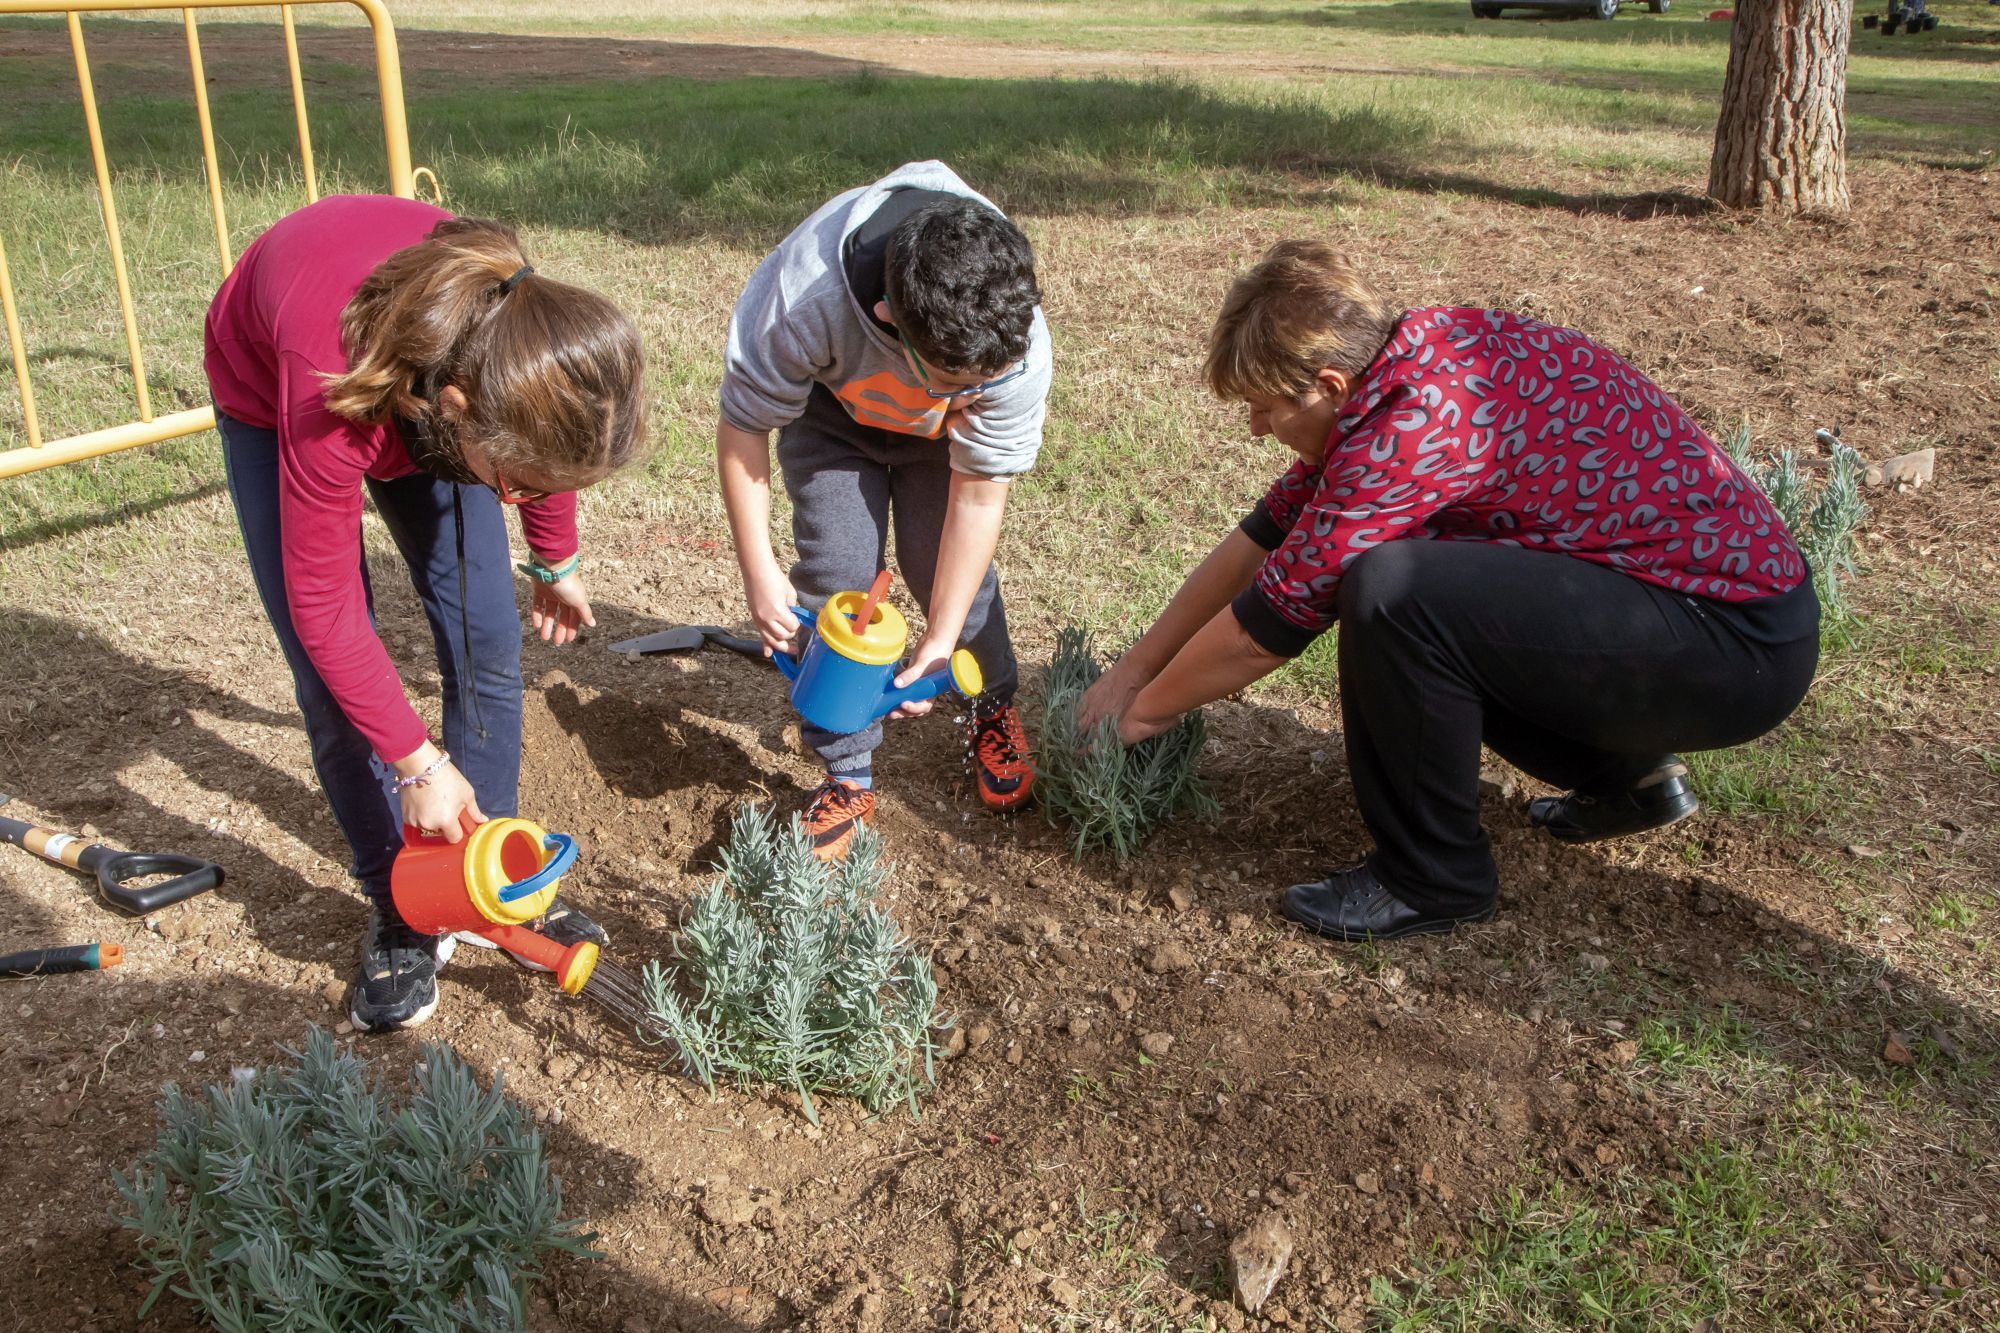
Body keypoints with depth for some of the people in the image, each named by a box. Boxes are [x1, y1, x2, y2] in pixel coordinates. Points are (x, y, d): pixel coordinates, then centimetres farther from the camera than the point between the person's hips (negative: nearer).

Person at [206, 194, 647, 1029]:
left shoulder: (523, 342, -35)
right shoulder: (331, 391, -46)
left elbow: (545, 444, -7)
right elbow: (322, 604, -32)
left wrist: (556, 563, 7)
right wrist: (419, 763, -27)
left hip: (422, 380, 3)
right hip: (268, 389, -3)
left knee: (486, 642, -3)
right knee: (333, 681, -8)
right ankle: (398, 907, 11)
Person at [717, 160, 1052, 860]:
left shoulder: (1018, 347, -39)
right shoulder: (802, 303, -44)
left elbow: (979, 495, -27)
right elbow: (743, 426, -25)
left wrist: (940, 638, -25)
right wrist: (758, 569, -25)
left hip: (937, 434, 1)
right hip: (832, 407, 0)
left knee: (945, 564, -7)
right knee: (838, 577, -11)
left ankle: (996, 708, 23)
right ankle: (849, 776, 4)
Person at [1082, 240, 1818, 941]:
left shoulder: (1414, 423, -25)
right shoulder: (1407, 351, 3)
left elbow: (1265, 625, -16)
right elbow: (1264, 537, 10)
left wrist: (1140, 713, 1)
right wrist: (1130, 672, 13)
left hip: (1742, 644, -10)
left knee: (1391, 594, -26)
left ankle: (1431, 877, -5)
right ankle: (1629, 773, 22)